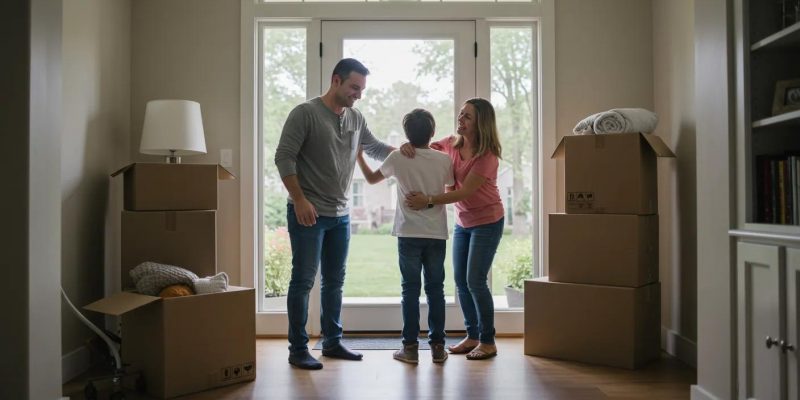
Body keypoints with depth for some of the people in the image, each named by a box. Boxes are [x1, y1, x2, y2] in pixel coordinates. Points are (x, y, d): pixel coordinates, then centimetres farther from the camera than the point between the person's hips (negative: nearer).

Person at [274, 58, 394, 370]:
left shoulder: (356, 118, 9)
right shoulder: (305, 113, -10)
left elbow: (375, 149, 16)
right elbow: (284, 157, -13)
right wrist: (300, 199, -18)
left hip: (341, 215, 7)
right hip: (308, 213, -6)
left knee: (335, 281, 13)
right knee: (303, 280, 0)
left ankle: (332, 341, 25)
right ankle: (298, 349, 10)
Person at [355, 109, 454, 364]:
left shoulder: (398, 158, -3)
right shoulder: (443, 159, -1)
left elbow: (372, 178, 13)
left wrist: (359, 156, 27)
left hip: (409, 234, -1)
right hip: (437, 234, 1)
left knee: (410, 290, 5)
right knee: (435, 289, 8)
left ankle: (410, 347, 8)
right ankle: (437, 346, 13)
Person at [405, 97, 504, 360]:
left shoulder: (487, 155, -21)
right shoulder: (452, 144, -1)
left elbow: (466, 191, -27)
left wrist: (429, 200, -36)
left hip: (487, 222, -7)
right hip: (463, 222, 7)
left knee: (475, 281, -7)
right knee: (461, 281, 8)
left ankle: (488, 341, 7)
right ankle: (472, 336, 21)